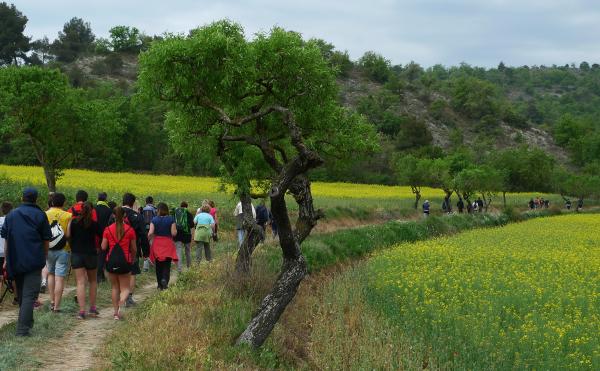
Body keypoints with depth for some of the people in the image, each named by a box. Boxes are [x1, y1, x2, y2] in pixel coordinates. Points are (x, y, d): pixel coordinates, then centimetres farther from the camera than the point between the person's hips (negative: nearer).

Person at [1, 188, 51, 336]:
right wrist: (43, 258, 12)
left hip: (15, 261, 4)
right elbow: (46, 240, 0)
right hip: (34, 261, -4)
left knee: (21, 294, 17)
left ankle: (27, 323, 28)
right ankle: (23, 328, -13)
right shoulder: (40, 215, -2)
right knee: (29, 294, -5)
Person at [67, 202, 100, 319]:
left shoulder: (74, 222, -4)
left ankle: (82, 311, -10)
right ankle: (92, 308, 19)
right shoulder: (94, 224, -4)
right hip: (91, 254, 0)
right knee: (92, 281, 18)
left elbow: (68, 235, -8)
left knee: (80, 283, -2)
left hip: (76, 254, 0)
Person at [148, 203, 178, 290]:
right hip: (168, 244, -1)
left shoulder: (154, 220, -3)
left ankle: (160, 285, 18)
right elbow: (174, 233, -9)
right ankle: (165, 279, -22)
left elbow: (150, 233, -9)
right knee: (167, 265, 3)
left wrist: (147, 240, 7)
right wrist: (175, 229, 11)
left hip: (157, 244, 1)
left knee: (158, 265, 13)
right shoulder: (171, 219, -6)